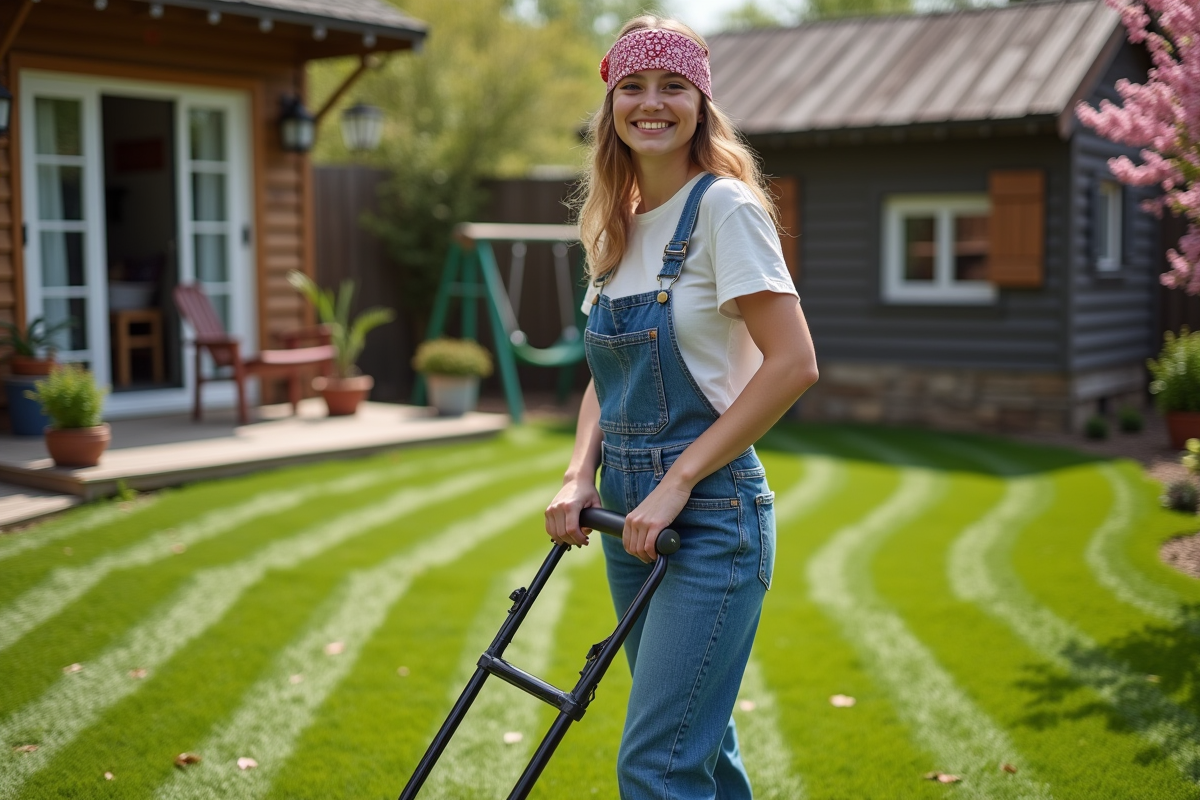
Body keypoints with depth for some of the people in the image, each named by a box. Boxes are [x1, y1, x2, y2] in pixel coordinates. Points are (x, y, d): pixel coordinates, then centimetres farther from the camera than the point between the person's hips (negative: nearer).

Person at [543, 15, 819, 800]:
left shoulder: (724, 206, -12)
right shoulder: (618, 225, 11)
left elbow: (793, 365, -19)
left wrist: (677, 482, -19)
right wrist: (581, 476, 0)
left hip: (708, 516, -8)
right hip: (634, 518, 8)